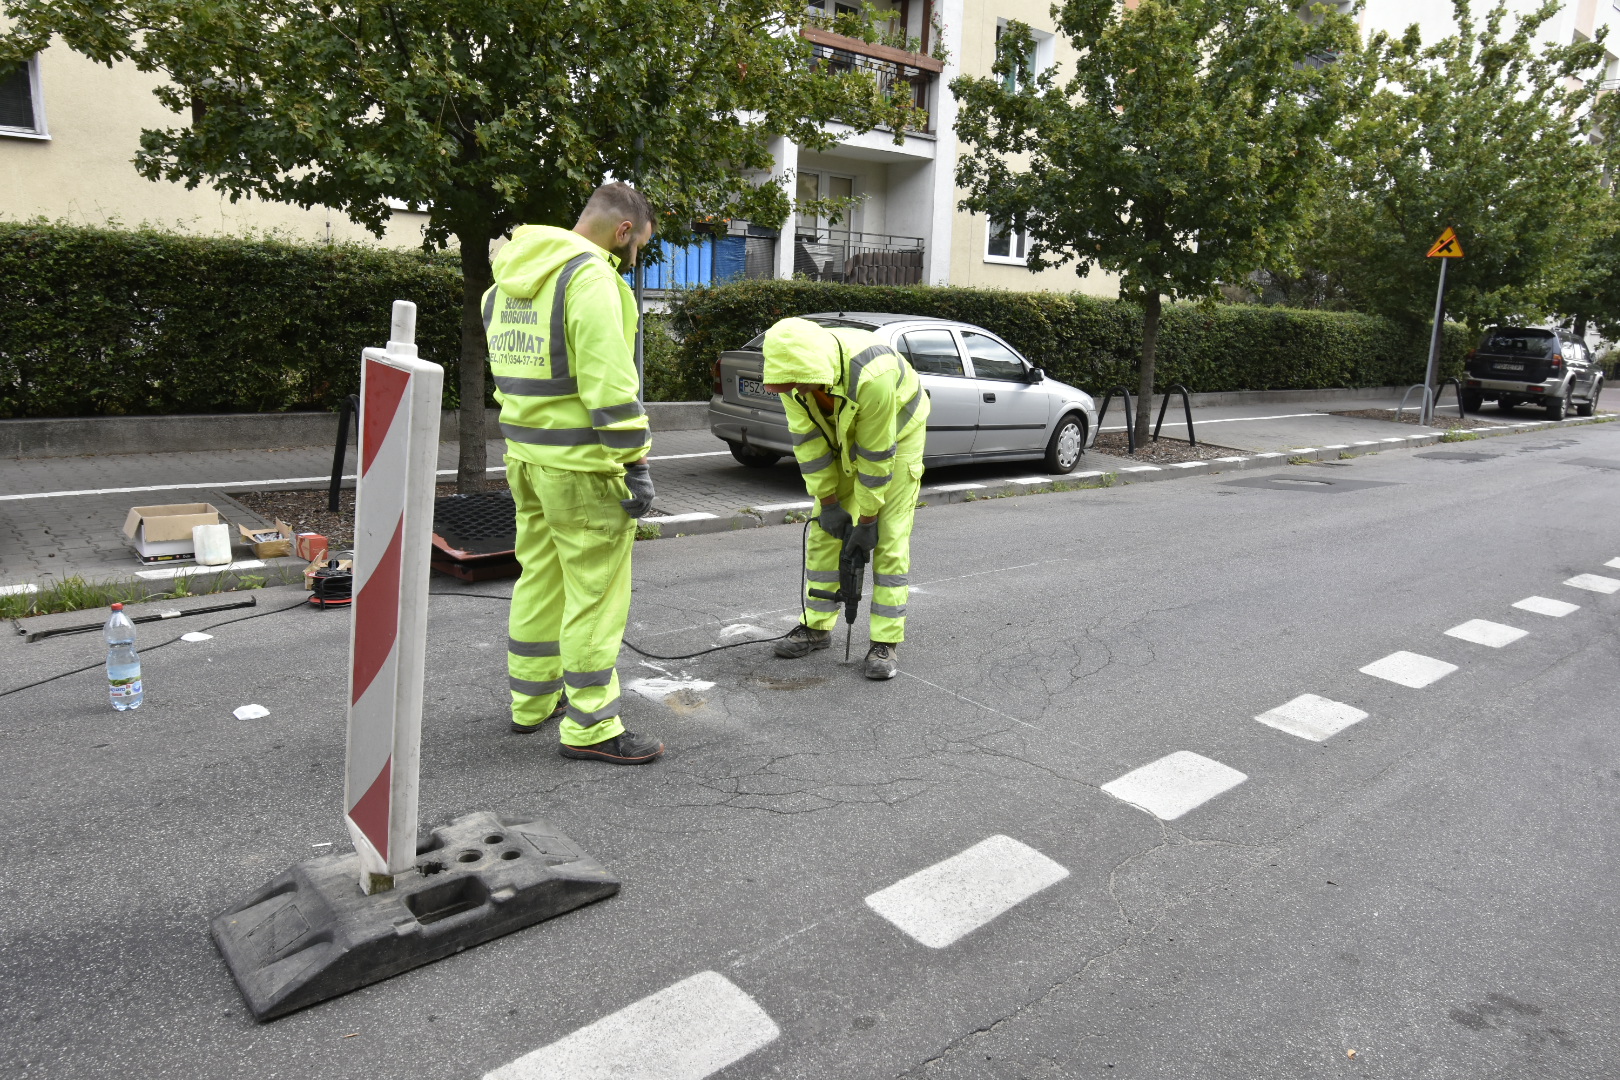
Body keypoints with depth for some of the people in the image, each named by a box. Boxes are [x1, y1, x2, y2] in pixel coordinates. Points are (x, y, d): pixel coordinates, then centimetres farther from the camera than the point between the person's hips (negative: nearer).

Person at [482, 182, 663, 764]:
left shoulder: (510, 276, 14)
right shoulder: (591, 277, -16)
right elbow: (609, 383, -21)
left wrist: (527, 439, 20)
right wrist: (635, 464, -17)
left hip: (525, 453, 9)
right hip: (580, 465, -9)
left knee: (539, 578, 18)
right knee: (595, 591, -1)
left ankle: (532, 700, 31)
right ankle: (589, 726, 6)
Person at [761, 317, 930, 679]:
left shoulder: (872, 374, -41)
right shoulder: (794, 370, -24)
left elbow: (876, 455, -31)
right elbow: (808, 441, -14)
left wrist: (867, 520, -22)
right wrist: (828, 502, -11)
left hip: (896, 434, -5)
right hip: (840, 436, 5)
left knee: (889, 539, -10)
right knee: (825, 532, 4)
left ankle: (886, 642, -4)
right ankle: (817, 627, 17)